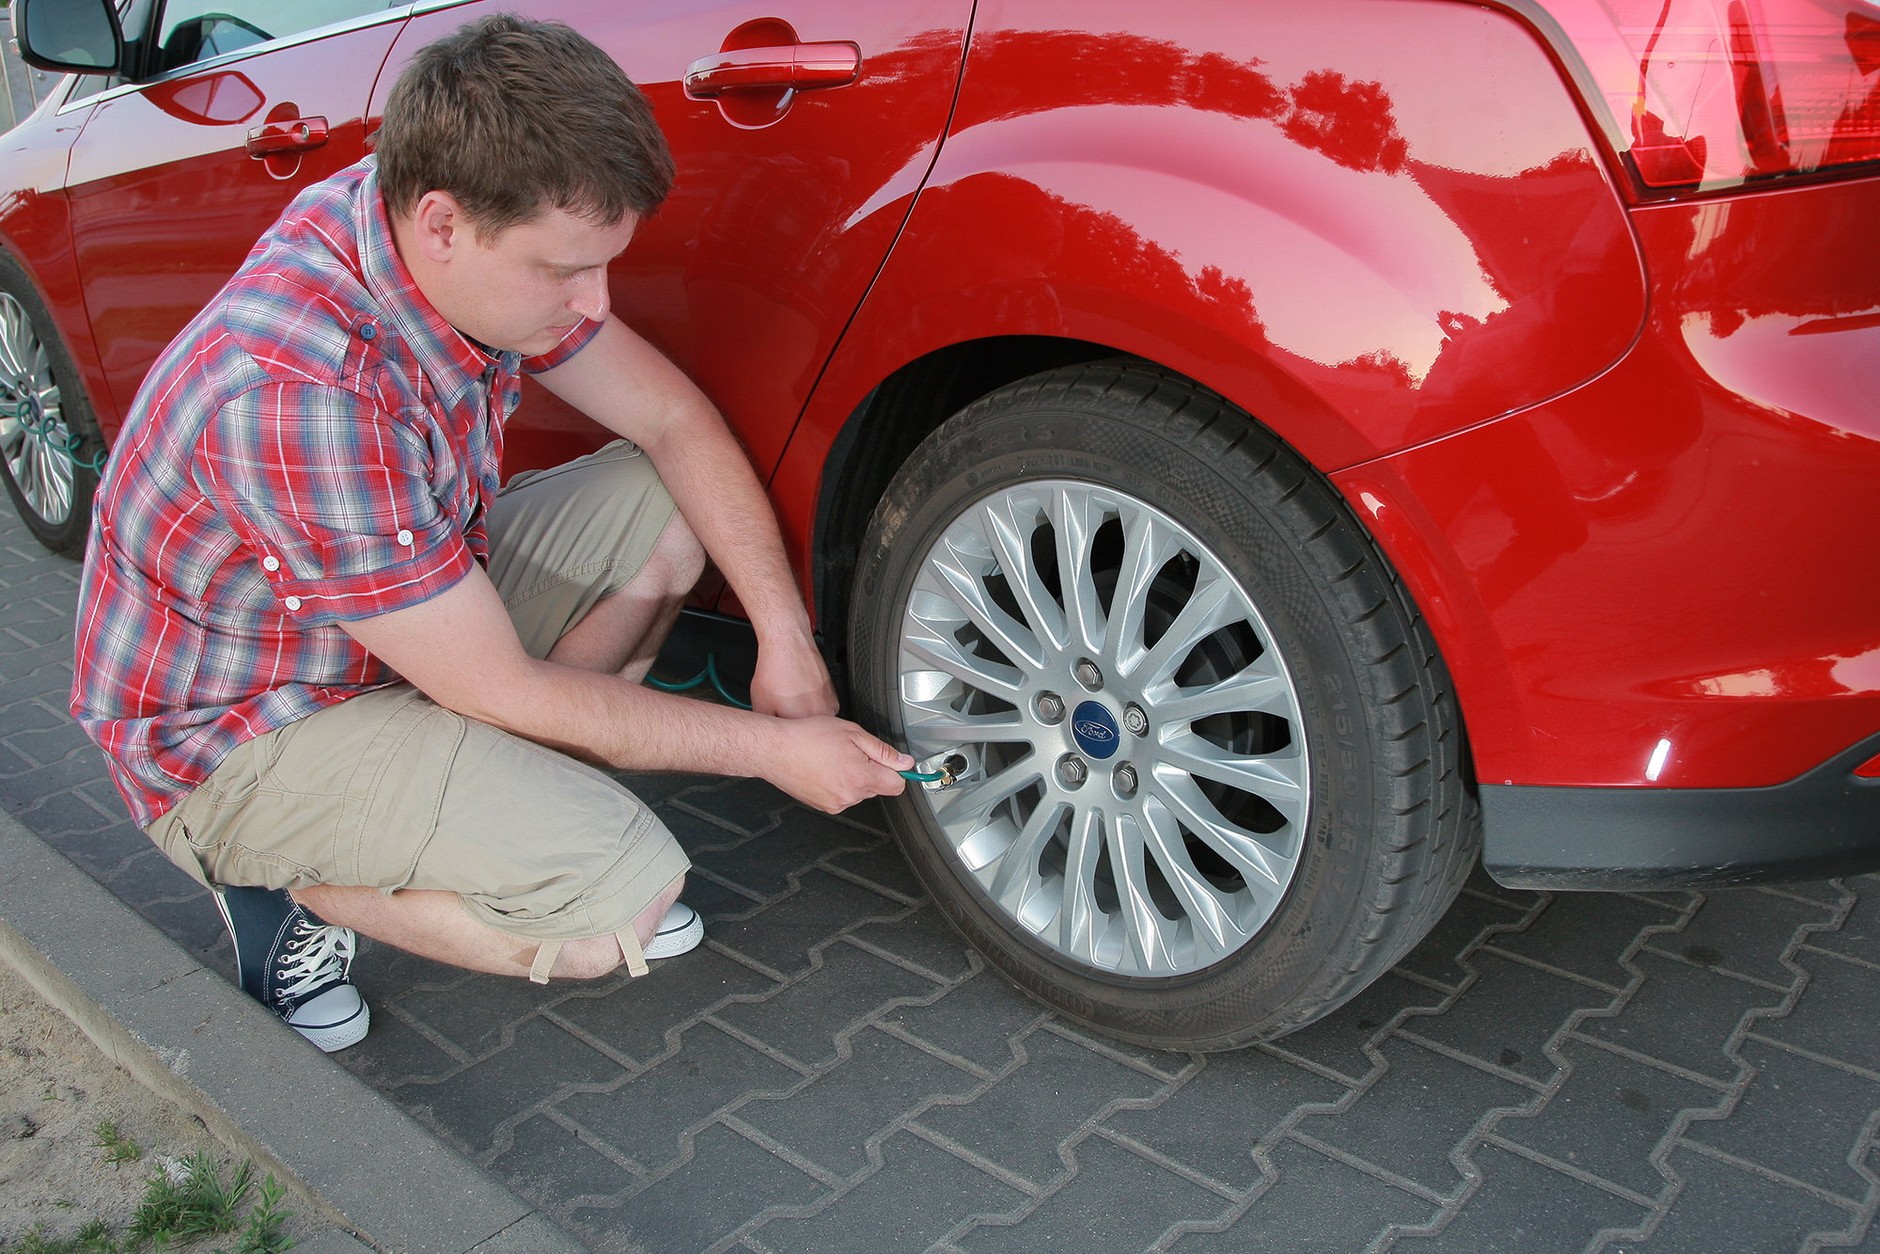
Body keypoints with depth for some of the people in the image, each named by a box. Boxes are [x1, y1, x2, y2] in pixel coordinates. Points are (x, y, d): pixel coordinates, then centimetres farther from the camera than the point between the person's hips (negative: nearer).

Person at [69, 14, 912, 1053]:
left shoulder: (470, 246, -12)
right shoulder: (302, 389, -36)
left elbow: (673, 421, -2)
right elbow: (501, 691, -28)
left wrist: (784, 634, -11)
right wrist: (770, 748, -20)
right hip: (236, 734, -8)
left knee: (661, 503, -4)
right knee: (623, 898, -25)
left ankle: (513, 812, 3)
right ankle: (297, 886, 0)